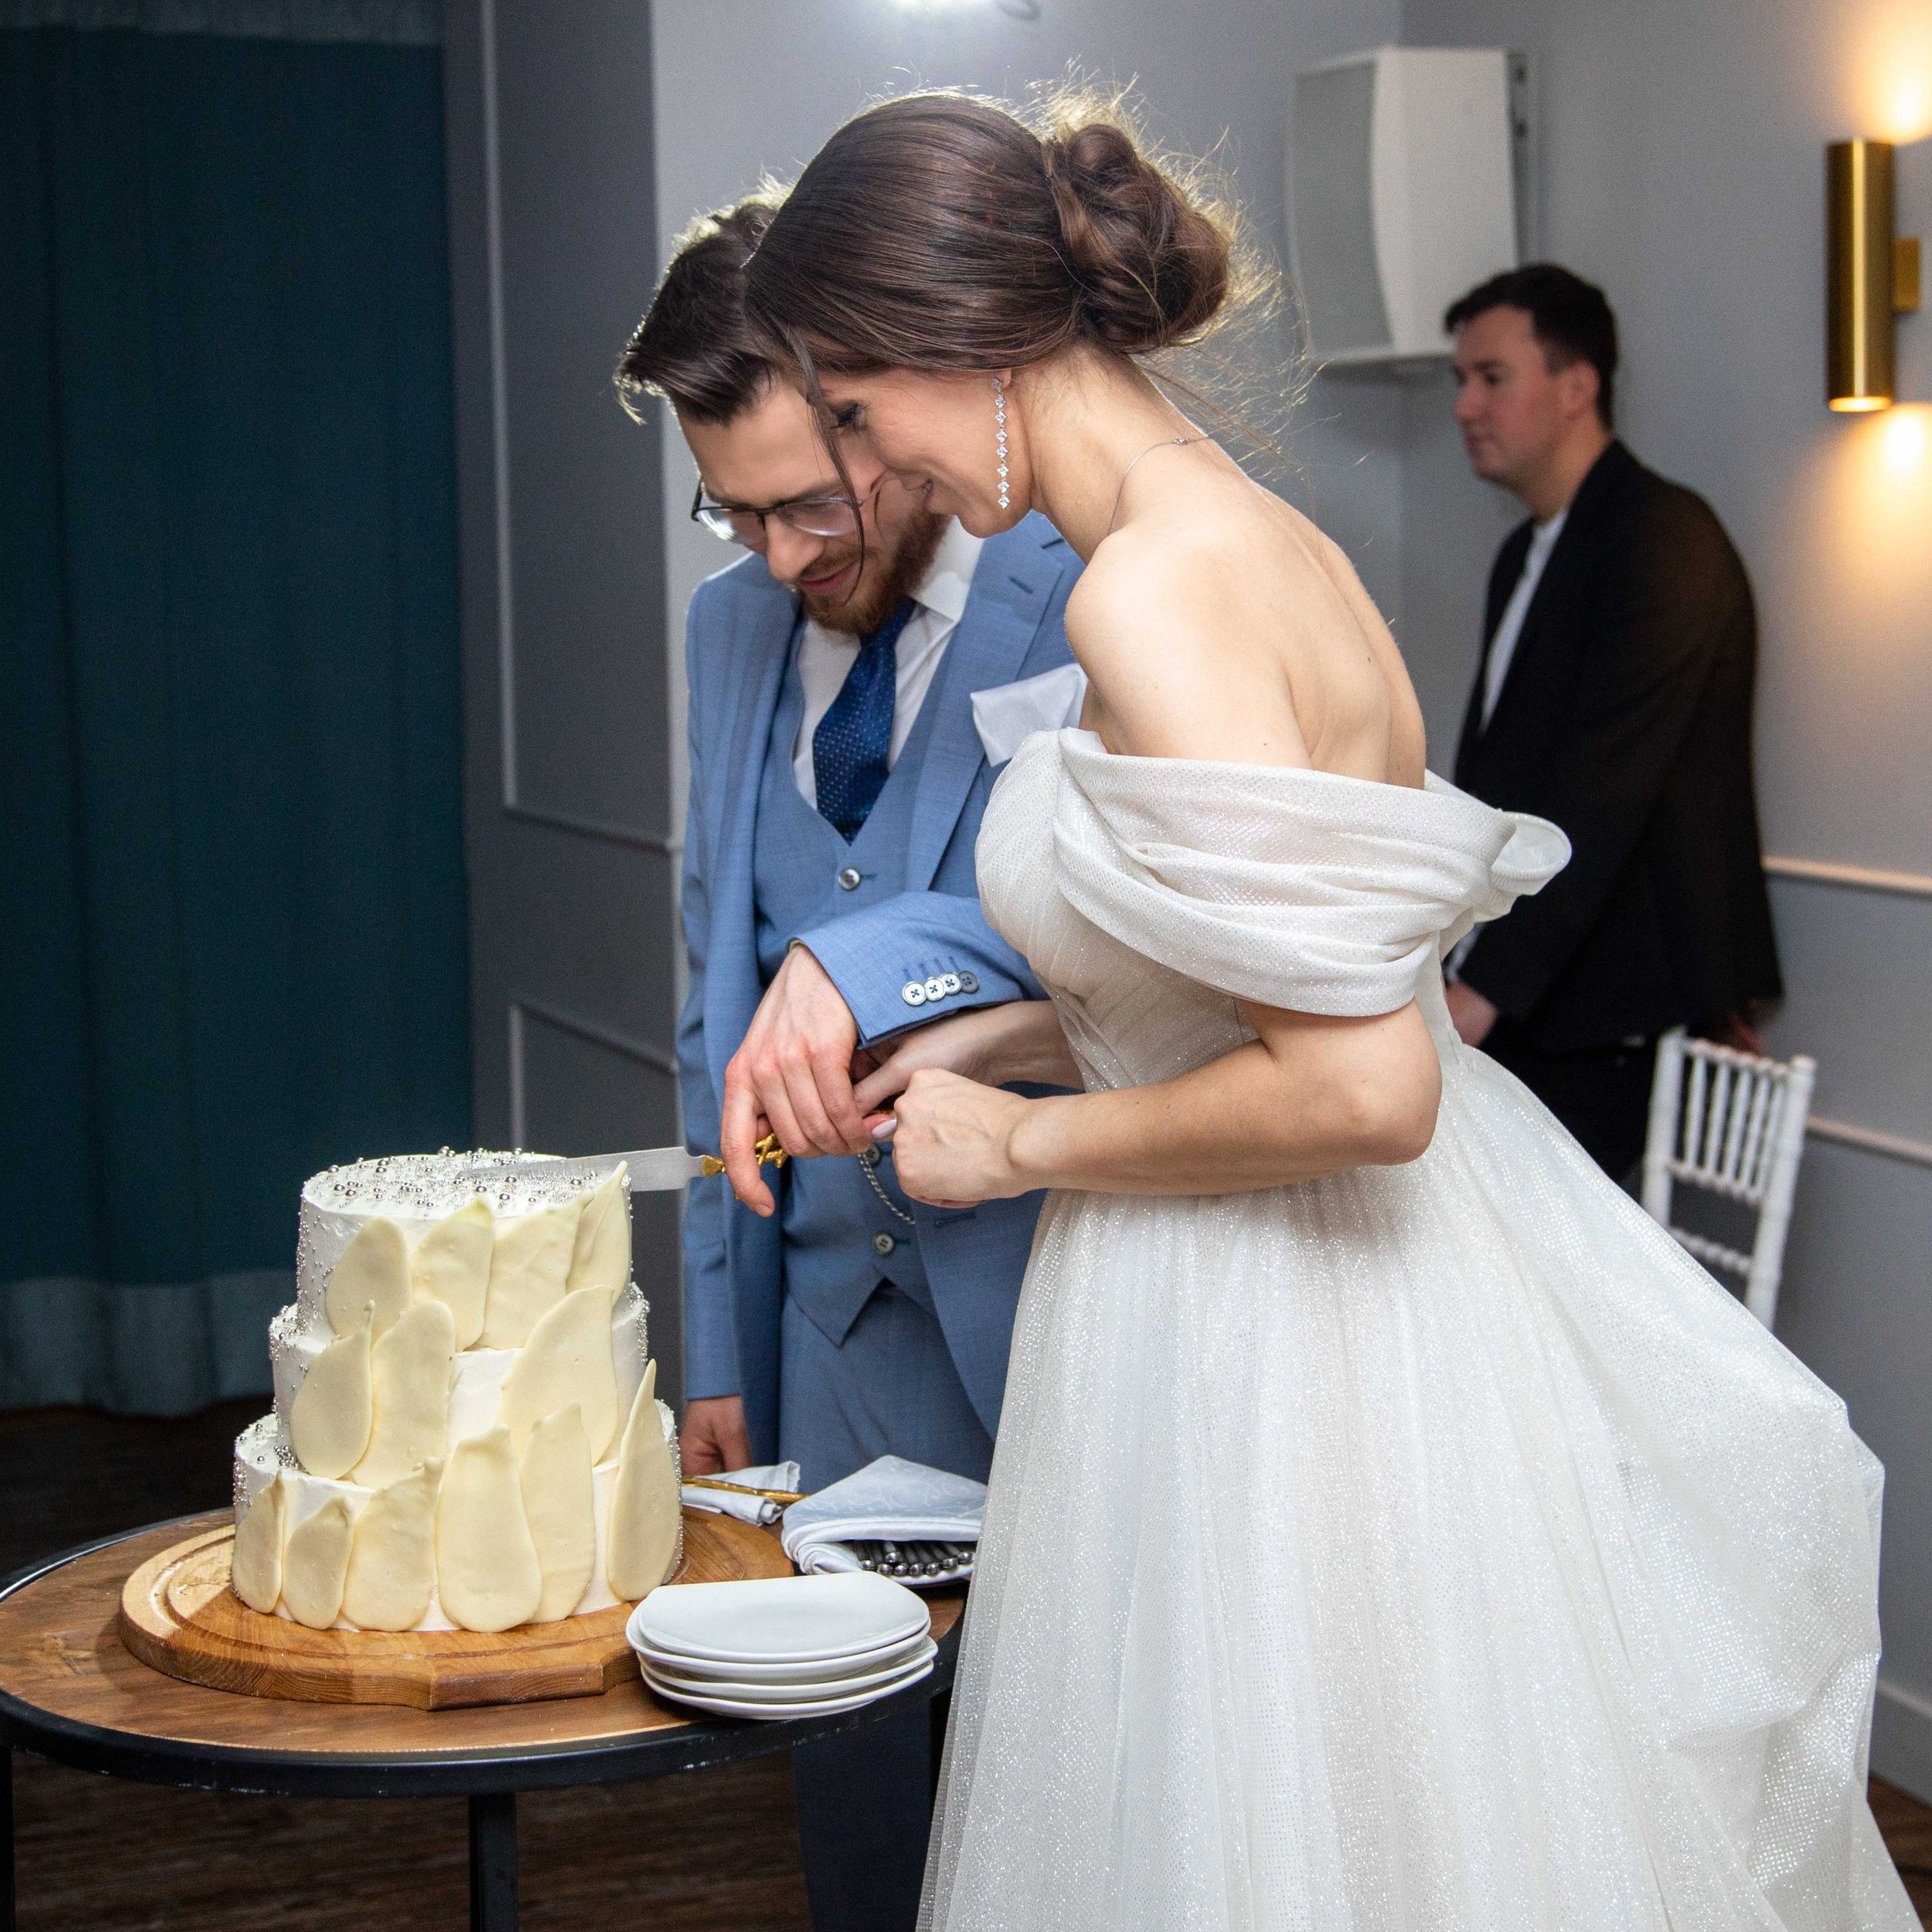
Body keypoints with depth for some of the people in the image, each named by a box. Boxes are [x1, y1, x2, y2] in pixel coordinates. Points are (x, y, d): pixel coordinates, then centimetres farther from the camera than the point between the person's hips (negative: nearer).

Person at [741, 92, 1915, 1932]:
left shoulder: (1158, 591, -23)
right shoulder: (1249, 530, 7)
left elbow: (1359, 1086, -27)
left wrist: (1022, 1143, -13)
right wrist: (994, 1041, 14)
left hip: (1260, 1332, -9)